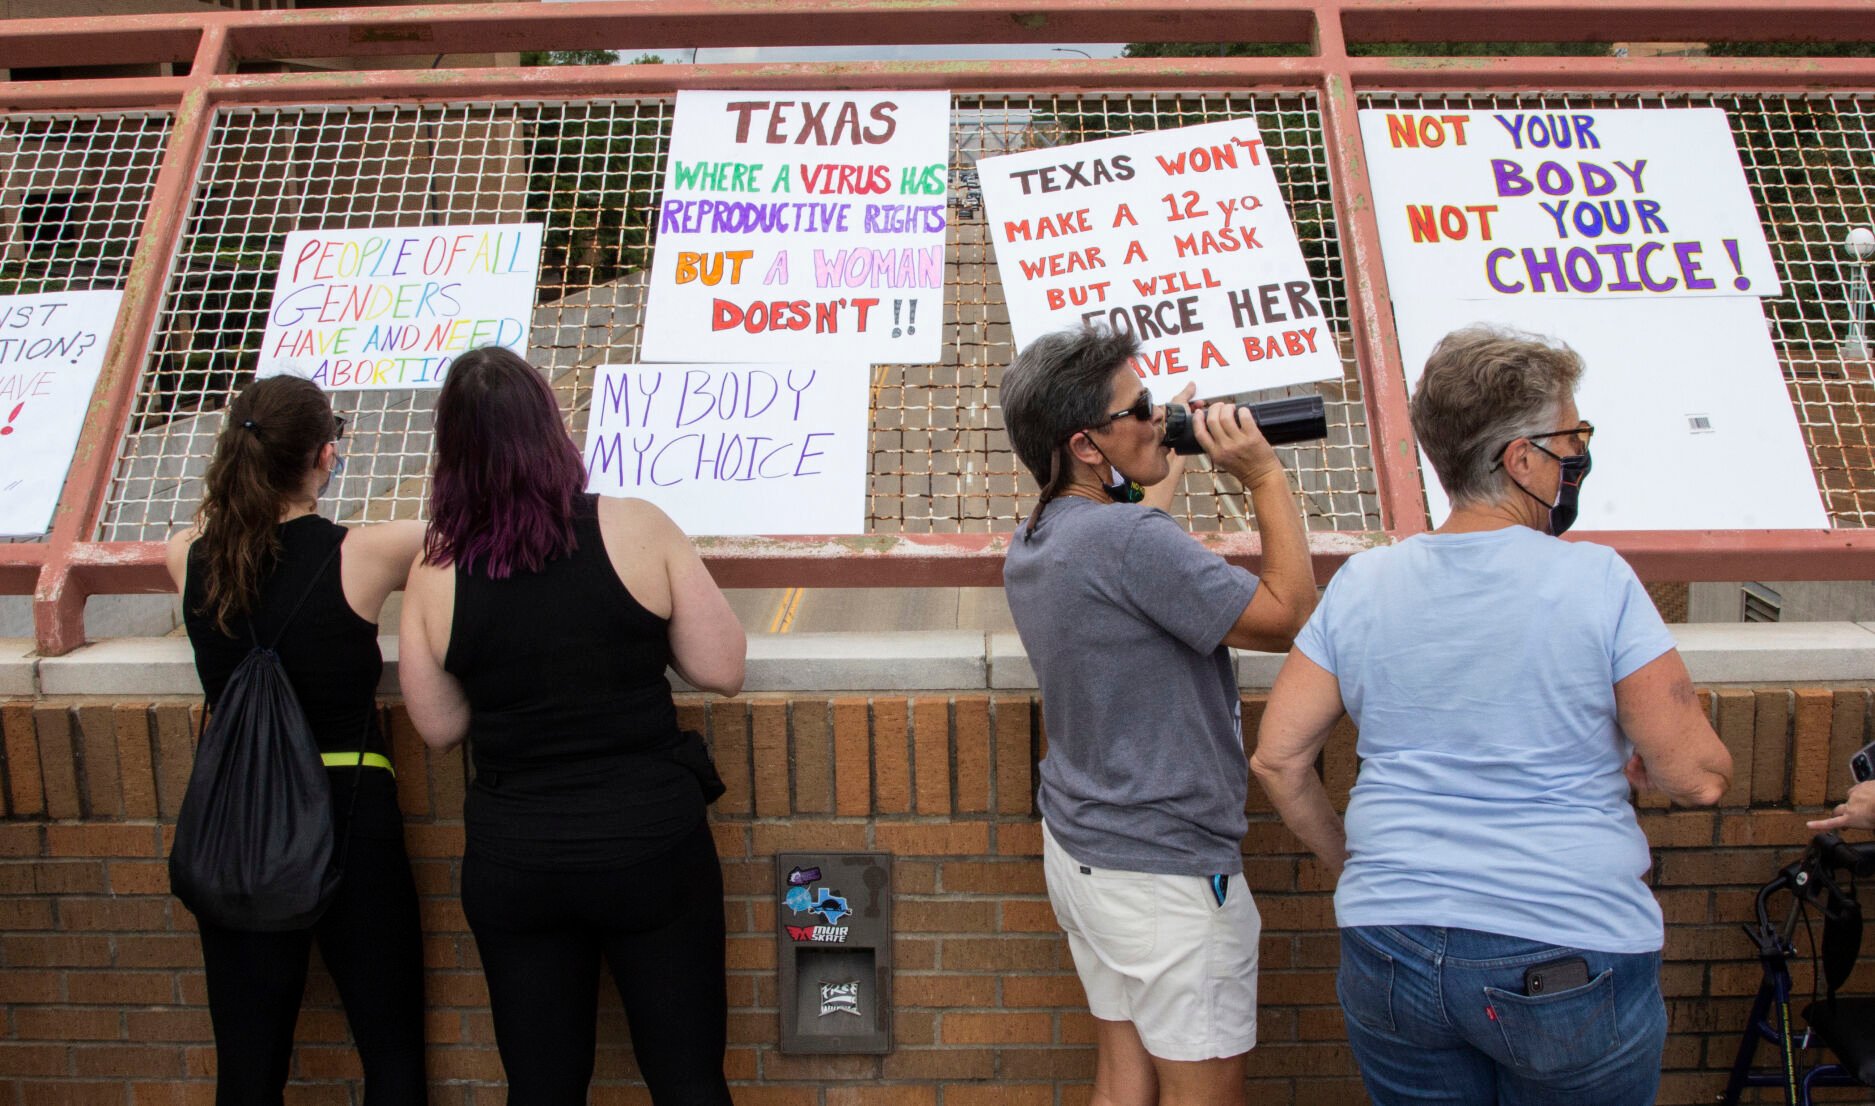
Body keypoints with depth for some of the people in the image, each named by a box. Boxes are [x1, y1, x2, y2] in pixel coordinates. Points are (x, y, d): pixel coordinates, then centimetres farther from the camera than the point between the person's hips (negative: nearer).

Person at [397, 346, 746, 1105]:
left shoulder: (435, 573, -6)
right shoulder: (633, 528, -12)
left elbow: (440, 726, 3)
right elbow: (722, 670, -8)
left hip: (512, 863, 2)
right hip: (648, 843, -2)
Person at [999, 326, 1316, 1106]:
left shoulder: (1035, 542, 4)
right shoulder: (1129, 538, -24)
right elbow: (1287, 615, -18)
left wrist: (1168, 469, 23)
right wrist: (1263, 474, -11)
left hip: (1082, 846, 9)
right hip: (1164, 867, -9)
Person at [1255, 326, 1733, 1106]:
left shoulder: (1360, 585, -2)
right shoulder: (1597, 581, -12)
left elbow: (1278, 758, 0)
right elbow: (1699, 776, -9)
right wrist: (1634, 761, 12)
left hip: (1390, 953, 3)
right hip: (1570, 962, -2)